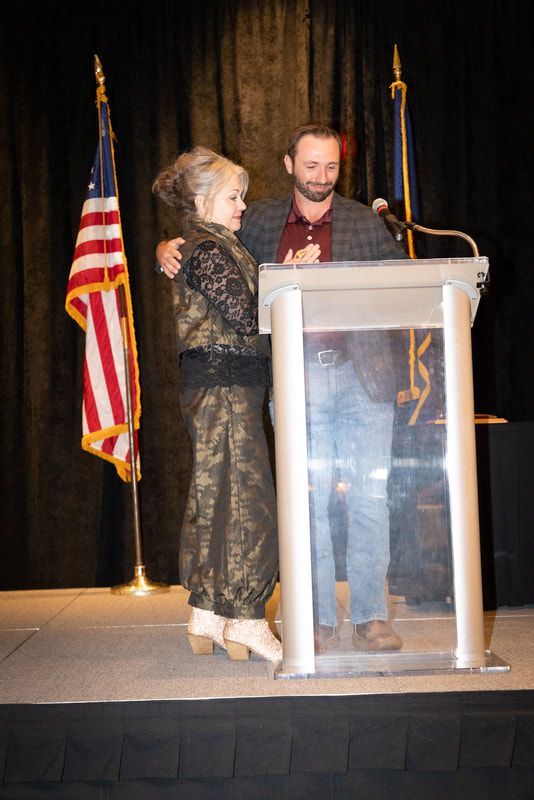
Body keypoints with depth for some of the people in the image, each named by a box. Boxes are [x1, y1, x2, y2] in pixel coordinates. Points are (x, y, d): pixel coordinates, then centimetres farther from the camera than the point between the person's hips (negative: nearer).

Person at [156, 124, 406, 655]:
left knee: (370, 497, 1)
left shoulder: (365, 222, 10)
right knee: (308, 502, 3)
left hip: (361, 375, 0)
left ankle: (370, 617, 13)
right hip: (298, 382, 0)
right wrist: (168, 248, 1)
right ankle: (319, 621, 15)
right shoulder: (261, 221, 12)